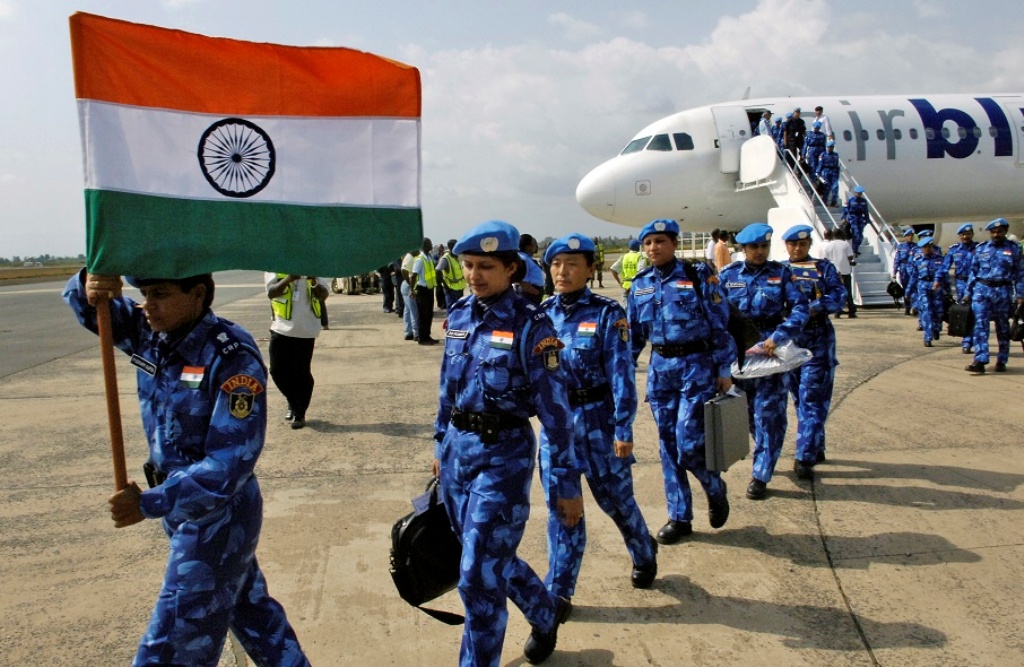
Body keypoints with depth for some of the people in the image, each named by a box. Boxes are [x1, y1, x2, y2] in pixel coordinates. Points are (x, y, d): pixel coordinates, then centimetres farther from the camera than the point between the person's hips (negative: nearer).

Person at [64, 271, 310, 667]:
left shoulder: (231, 357, -25)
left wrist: (150, 504, -28)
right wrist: (89, 287, -21)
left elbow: (231, 461, -27)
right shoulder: (149, 334, -2)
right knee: (249, 606, 25)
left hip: (218, 515, -8)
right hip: (182, 504, 8)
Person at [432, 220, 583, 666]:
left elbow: (554, 408, -14)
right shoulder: (459, 315, 4)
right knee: (492, 556, 21)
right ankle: (547, 613, 47)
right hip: (457, 450, 7)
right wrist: (441, 443, 19)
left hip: (503, 455, -7)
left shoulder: (530, 325, -15)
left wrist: (566, 482, -12)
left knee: (479, 576, -3)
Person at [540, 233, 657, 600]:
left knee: (615, 497, 13)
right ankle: (558, 590, 19)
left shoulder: (607, 313, -10)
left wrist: (623, 428, -15)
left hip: (596, 418, -3)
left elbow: (621, 373, -12)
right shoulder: (544, 312, 3)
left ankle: (644, 553, 43)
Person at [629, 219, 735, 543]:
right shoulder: (640, 284, 8)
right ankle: (679, 517, 20)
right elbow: (634, 333, 14)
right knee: (668, 444, 8)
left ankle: (715, 488, 23)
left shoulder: (698, 276, -5)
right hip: (660, 368, 5)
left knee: (688, 442, -9)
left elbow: (720, 325, -4)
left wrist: (724, 370, -6)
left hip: (696, 366, -4)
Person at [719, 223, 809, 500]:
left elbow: (799, 308, -7)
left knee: (768, 412, -4)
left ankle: (760, 475, 4)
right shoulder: (728, 275, 4)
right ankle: (765, 458, 38)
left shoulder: (781, 273, 0)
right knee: (749, 412, 14)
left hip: (772, 349, -2)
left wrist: (778, 336, -20)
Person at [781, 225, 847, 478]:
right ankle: (816, 448, 27)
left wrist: (815, 307, -24)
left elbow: (839, 296, -8)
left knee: (812, 399, -7)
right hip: (788, 339, 3)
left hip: (817, 340, -3)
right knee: (800, 398, 12)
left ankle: (804, 458, -7)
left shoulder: (824, 268, 4)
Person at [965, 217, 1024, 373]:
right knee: (980, 325, -9)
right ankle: (980, 361, -13)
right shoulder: (981, 249, 9)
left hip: (1003, 291, -1)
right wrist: (968, 293, 11)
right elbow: (973, 272, 14)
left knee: (1002, 328, 8)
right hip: (981, 290, 1)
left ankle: (1001, 361, 17)